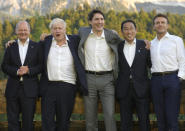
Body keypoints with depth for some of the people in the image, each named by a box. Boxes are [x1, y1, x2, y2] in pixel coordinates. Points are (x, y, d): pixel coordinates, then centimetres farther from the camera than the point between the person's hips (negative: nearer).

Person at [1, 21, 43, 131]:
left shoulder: (36, 47, 6)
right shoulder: (10, 47, 10)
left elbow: (41, 66, 1)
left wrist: (29, 70, -15)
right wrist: (16, 71, -12)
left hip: (29, 89, -1)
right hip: (13, 89, 2)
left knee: (28, 121, 3)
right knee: (12, 120, 6)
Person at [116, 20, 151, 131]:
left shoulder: (144, 45, 2)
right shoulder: (118, 46, 6)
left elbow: (151, 64, 3)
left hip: (141, 89, -1)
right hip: (124, 90, 2)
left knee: (144, 121, 4)